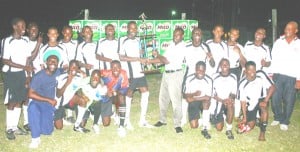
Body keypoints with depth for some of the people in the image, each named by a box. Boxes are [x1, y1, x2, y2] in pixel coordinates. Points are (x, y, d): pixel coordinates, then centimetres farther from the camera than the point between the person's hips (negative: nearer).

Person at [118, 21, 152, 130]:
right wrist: (138, 59, -16)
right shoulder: (123, 40, -7)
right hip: (129, 73, -6)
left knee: (145, 93, 3)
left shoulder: (138, 40, 13)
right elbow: (121, 57, -15)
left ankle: (142, 120, 13)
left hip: (139, 71, 6)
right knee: (129, 95, 3)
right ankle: (127, 121, 18)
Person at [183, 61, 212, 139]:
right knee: (194, 126, -14)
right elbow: (186, 95, -10)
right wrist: (194, 94, -30)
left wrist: (194, 98, -22)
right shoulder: (189, 79, -13)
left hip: (204, 102, 0)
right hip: (193, 103, 0)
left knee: (206, 101, -38)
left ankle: (205, 129, -30)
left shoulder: (208, 80, -15)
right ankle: (197, 116, 24)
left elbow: (208, 97, -18)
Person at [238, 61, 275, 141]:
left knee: (263, 105, -36)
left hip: (261, 100, -1)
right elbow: (243, 101, -13)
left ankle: (262, 132, -22)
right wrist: (244, 117, -15)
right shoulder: (242, 84, -21)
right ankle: (254, 119, 32)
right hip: (251, 104, 1)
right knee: (250, 125, -6)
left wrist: (265, 101, -30)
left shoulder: (261, 74, -22)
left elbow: (272, 87, -18)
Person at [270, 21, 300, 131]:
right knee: (275, 98, 2)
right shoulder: (278, 42, 7)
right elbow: (274, 59, 7)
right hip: (278, 75, 1)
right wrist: (271, 73, 1)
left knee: (289, 100, 4)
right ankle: (278, 117, 23)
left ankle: (285, 122, 18)